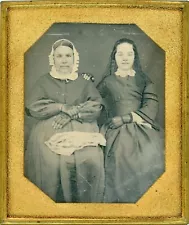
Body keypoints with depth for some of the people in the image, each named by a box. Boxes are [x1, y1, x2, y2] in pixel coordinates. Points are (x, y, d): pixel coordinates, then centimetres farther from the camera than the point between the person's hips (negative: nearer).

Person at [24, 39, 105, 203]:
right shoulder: (44, 81, 16)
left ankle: (85, 204, -11)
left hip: (81, 128, 0)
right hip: (50, 130, 0)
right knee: (50, 163, -30)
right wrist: (62, 107, -6)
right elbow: (32, 107, 3)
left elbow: (96, 107, 3)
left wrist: (71, 114, -11)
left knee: (90, 161, -29)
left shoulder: (85, 81, 17)